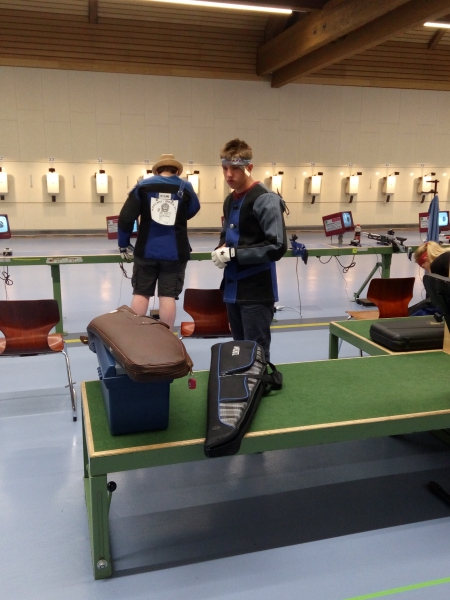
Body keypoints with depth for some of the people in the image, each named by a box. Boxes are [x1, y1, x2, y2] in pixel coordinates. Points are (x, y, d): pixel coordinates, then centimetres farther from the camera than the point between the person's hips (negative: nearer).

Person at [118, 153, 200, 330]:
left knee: (141, 294, 8)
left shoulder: (144, 185, 3)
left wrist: (124, 244, 7)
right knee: (168, 296, 2)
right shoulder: (185, 187, 3)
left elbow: (126, 217, -1)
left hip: (146, 250, 1)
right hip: (175, 252, 0)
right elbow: (192, 211, 18)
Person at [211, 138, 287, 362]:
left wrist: (234, 254, -20)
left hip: (257, 292, -8)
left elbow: (277, 247, -20)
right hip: (233, 289, 8)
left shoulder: (265, 200, -13)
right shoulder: (229, 200, 13)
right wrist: (221, 249, 0)